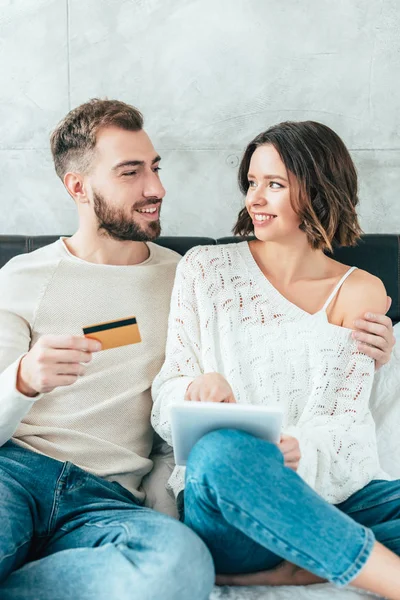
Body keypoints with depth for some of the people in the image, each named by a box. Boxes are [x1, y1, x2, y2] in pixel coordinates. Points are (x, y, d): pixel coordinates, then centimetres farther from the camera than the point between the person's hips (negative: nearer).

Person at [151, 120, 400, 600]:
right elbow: (166, 404, 4)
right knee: (221, 452, -37)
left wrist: (300, 449, -22)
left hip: (332, 497, 2)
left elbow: (347, 421, 1)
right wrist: (199, 388, -21)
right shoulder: (205, 268, 6)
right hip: (224, 501, -1)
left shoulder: (360, 292, 7)